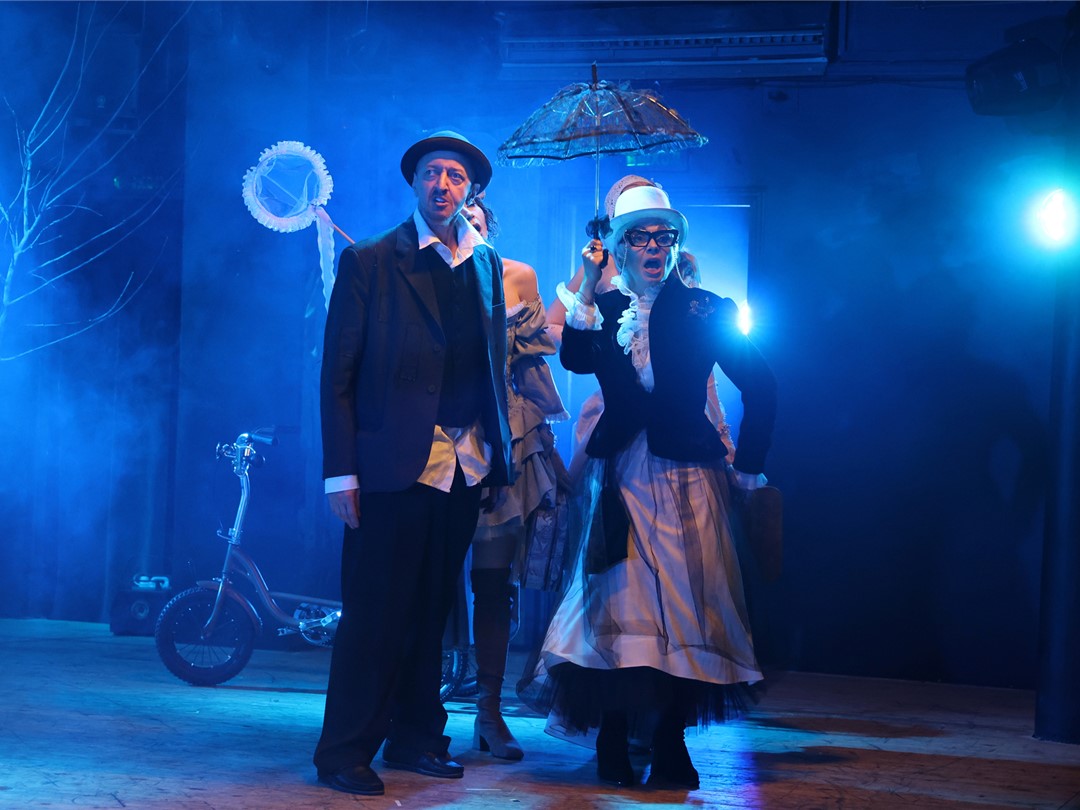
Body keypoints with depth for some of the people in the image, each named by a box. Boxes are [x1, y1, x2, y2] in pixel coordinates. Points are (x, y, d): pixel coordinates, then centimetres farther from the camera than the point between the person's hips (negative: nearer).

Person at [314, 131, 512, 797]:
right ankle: (346, 753, 8)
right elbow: (337, 373, -4)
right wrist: (341, 471, -10)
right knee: (376, 611, -2)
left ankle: (416, 737, 24)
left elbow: (495, 363, 15)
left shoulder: (488, 266, 13)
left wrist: (499, 452, 6)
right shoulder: (369, 262, -2)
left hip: (465, 465, 5)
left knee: (432, 607, 12)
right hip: (394, 462, -5)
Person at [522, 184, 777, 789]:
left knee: (683, 604, -3)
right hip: (621, 476, 2)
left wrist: (748, 466, 1)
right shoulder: (602, 310, 9)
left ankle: (670, 743, 4)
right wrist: (588, 287, -12)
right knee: (618, 602, -2)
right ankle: (614, 744, 5)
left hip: (686, 477, -1)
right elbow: (576, 360, -10)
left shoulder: (706, 311, 3)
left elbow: (760, 387, 3)